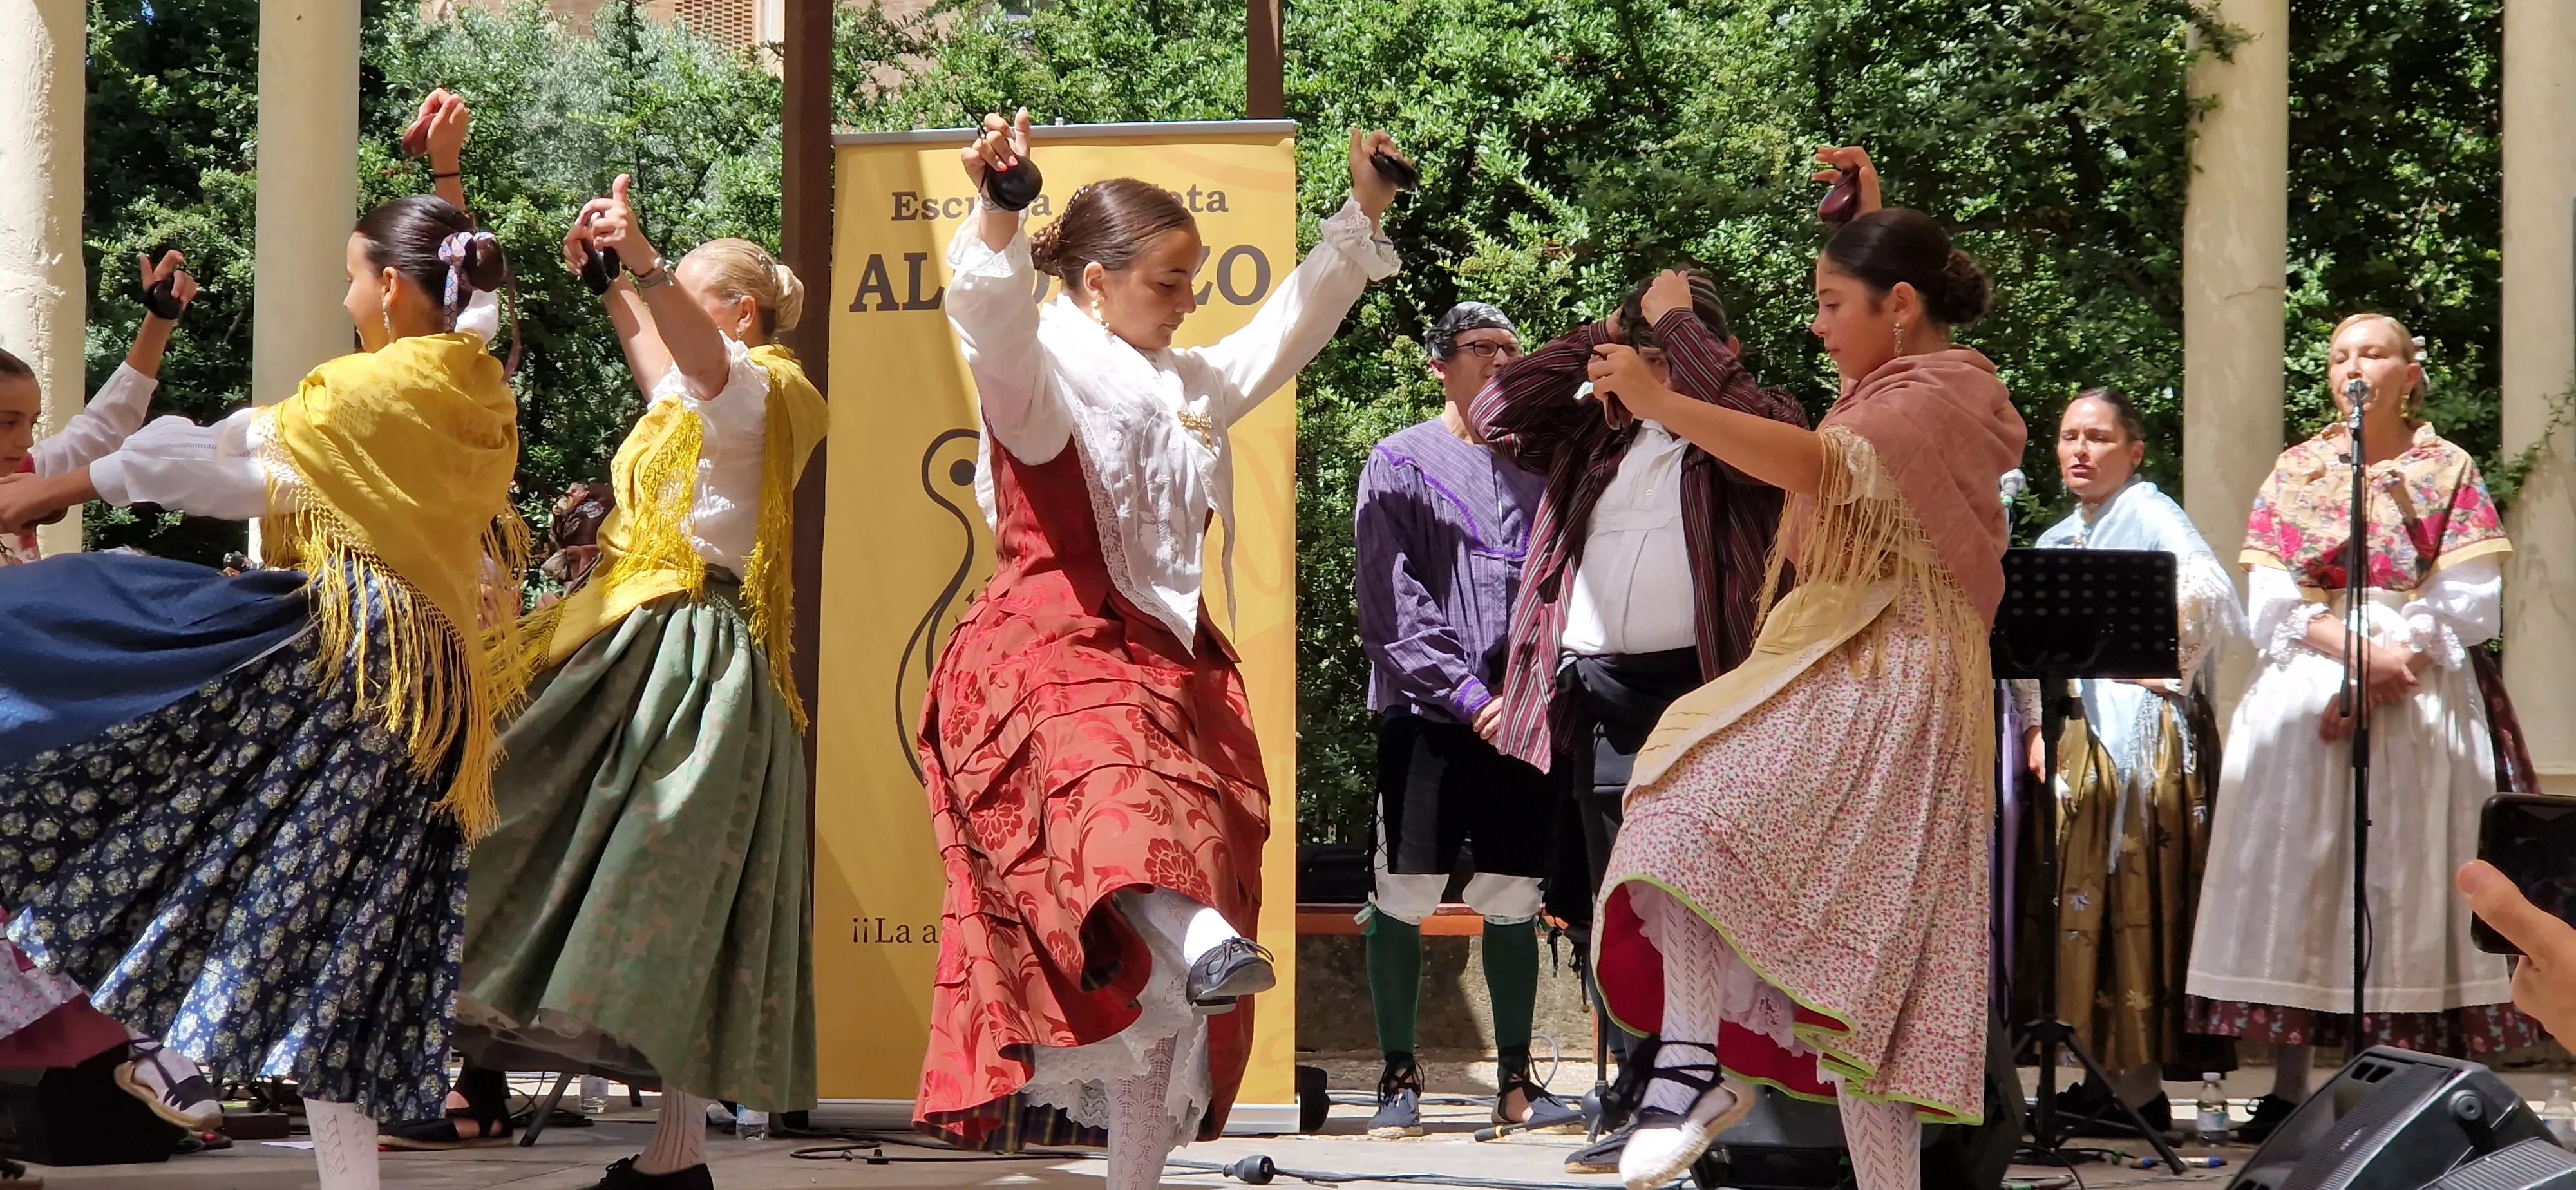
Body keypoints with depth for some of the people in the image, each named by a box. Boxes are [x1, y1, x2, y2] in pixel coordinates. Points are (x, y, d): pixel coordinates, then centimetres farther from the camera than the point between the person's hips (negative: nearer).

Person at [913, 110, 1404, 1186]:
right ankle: (1198, 933, -72)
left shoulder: (1188, 387, 23)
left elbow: (1288, 327, 35)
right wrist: (997, 213, -42)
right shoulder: (1043, 373, -2)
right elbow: (991, 315, -24)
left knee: (1153, 975, 2)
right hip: (1051, 654, -8)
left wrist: (1362, 214, 33)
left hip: (1168, 664, 8)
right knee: (1114, 777, -43)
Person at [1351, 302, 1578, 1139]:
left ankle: (1515, 1082, 11)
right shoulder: (1402, 462, 2)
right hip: (1428, 716, -4)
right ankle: (1399, 1077, 5)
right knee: (1406, 898, -4)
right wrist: (1466, 693, -14)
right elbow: (1393, 598, -7)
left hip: (1519, 716, 4)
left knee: (1515, 903, 6)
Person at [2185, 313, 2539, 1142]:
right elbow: (2272, 603, 2)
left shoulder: (2449, 472, 5)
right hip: (2302, 693, 2)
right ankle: (2288, 1087, -3)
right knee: (2296, 878, -3)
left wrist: (2382, 674, -15)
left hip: (2418, 695, -2)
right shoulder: (2295, 472, 12)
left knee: (2403, 880, -6)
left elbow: (2467, 603, -4)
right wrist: (2357, 649, -14)